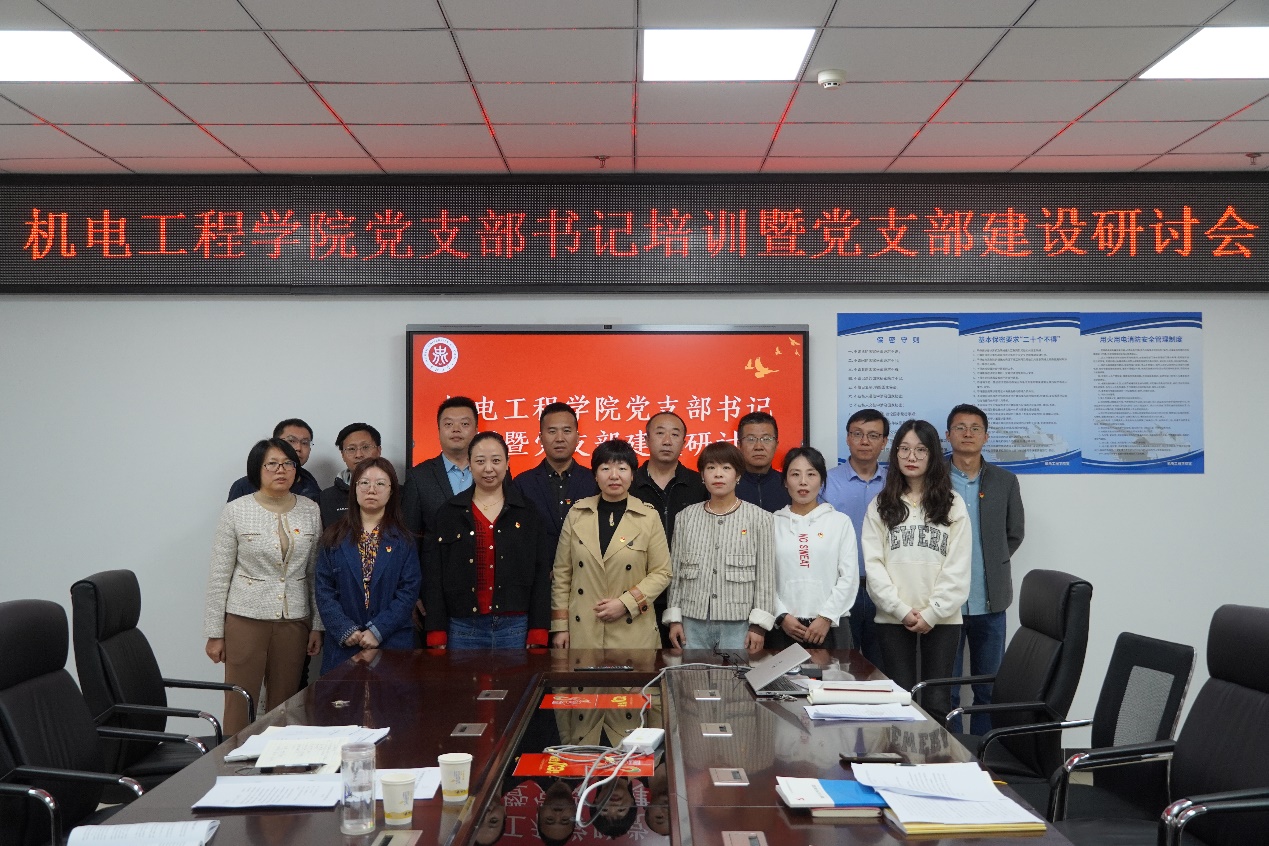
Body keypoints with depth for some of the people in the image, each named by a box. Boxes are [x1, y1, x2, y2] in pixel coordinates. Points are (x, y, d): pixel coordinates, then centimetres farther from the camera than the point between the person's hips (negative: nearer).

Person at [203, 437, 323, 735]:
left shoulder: (310, 510, 3)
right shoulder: (235, 511, -4)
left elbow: (316, 573, 8)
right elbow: (219, 576, -2)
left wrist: (317, 625, 6)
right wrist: (214, 633, -3)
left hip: (294, 621, 3)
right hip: (246, 619, -2)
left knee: (284, 705, 9)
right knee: (240, 705, 1)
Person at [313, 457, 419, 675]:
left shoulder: (404, 540, 3)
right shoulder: (334, 537, 7)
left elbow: (408, 592, -4)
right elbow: (324, 590, 2)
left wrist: (377, 631, -14)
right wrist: (346, 630, -10)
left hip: (392, 643, -1)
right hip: (342, 646, 1)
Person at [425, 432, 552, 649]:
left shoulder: (528, 513, 6)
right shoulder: (448, 514, 6)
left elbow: (541, 574, 3)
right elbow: (434, 577, 4)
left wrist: (537, 636, -4)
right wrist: (437, 637, -2)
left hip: (516, 629, 0)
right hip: (463, 629, 0)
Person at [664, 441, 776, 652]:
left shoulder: (758, 518, 1)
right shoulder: (686, 516, 8)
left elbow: (765, 576, -1)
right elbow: (675, 571, 10)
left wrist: (759, 624, -5)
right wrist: (674, 618, 6)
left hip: (739, 624, -2)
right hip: (693, 621, 2)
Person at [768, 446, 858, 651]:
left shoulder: (840, 522, 6)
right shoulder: (773, 523, 7)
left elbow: (849, 577, 1)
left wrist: (827, 618, -7)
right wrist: (782, 616, -7)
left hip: (829, 628, 0)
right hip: (783, 627, 0)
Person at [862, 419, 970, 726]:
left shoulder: (953, 504, 4)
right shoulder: (880, 505, 6)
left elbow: (958, 567, -1)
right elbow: (873, 564, -1)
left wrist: (931, 613, -9)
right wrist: (902, 610, -10)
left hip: (942, 619, 0)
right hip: (893, 619, 1)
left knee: (937, 702, 2)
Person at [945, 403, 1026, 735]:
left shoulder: (1005, 481, 6)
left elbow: (1015, 533, 14)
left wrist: (992, 564, 8)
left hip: (990, 602, 3)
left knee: (989, 689, 12)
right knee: (944, 691, 5)